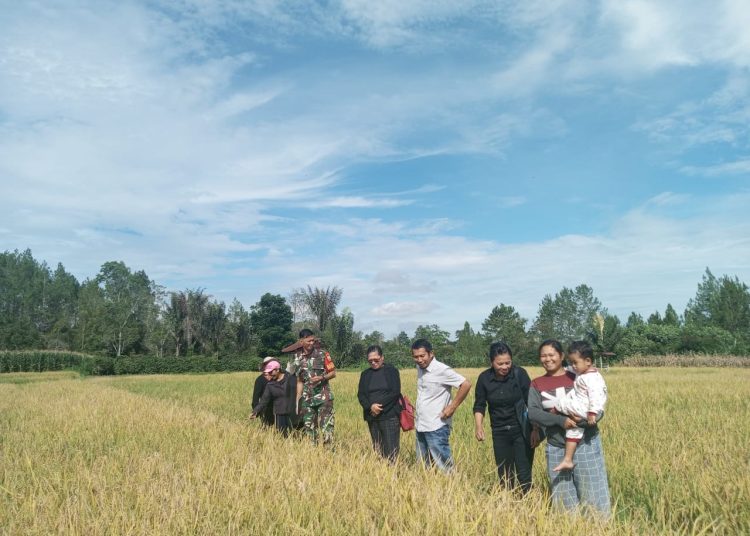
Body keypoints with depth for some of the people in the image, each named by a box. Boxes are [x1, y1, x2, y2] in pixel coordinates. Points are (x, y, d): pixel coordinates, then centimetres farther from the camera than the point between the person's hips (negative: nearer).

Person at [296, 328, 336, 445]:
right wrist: (298, 401, 9)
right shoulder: (299, 358, 7)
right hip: (307, 399, 4)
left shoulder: (322, 354, -3)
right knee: (309, 428, 8)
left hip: (324, 397, -4)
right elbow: (299, 381, 13)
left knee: (326, 426, -9)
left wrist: (321, 377, -19)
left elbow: (333, 373, 0)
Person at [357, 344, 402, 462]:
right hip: (372, 417, 4)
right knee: (377, 450, 5)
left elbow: (395, 392, -7)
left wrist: (380, 406, -14)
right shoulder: (365, 374, 12)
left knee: (391, 451, -8)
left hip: (390, 416, -4)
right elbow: (360, 395, 5)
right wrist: (370, 406, -14)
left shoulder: (392, 370, 1)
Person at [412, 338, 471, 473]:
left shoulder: (441, 370, -17)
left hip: (436, 427, -8)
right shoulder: (420, 367, 4)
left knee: (444, 467, 0)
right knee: (423, 466, 17)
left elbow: (466, 384, -19)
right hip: (420, 426, 8)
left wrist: (452, 407, -16)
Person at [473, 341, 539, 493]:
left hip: (522, 431, -3)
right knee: (504, 475, 9)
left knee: (523, 474, -5)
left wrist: (536, 430, -10)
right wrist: (478, 425, -12)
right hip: (499, 433, 3)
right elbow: (479, 405, 3)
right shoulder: (484, 378, -7)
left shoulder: (520, 374, -13)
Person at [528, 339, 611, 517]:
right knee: (564, 498, 11)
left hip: (586, 445, -1)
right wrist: (560, 420, -23)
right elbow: (533, 413, -9)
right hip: (556, 448, 2)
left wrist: (584, 419, -23)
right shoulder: (537, 384, 3)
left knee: (593, 494, 4)